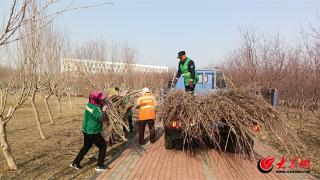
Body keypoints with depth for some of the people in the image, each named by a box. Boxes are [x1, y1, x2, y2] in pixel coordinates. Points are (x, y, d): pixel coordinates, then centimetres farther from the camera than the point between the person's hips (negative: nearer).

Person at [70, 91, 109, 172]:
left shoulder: (89, 104, -1)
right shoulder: (95, 109, -26)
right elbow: (101, 118, -41)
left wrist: (103, 105, -4)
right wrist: (104, 110, -27)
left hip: (86, 130, 8)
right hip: (93, 133, -8)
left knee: (86, 146, 26)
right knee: (103, 146, 9)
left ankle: (75, 163, 31)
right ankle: (99, 166, 13)